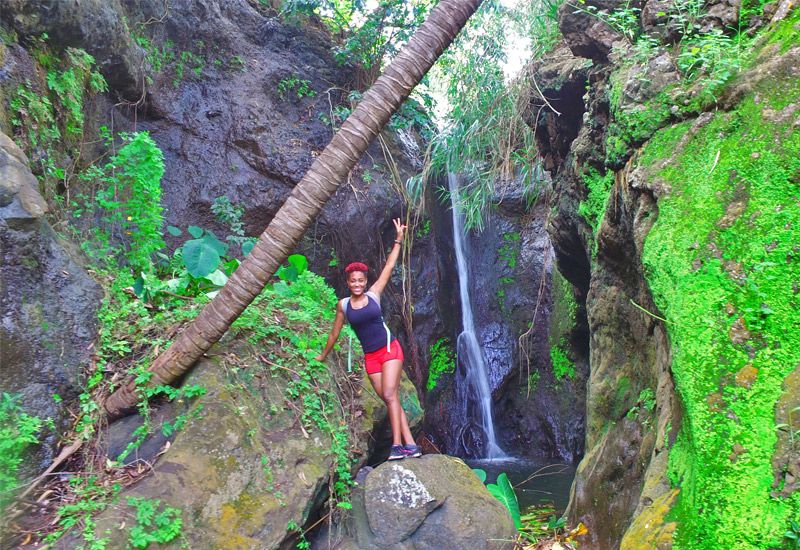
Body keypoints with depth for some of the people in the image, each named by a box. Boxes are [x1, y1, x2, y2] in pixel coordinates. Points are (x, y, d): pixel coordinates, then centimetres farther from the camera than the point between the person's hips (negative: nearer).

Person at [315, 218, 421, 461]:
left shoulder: (374, 294, 0)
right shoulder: (343, 305, 3)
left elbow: (389, 267, -1)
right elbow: (334, 333, 16)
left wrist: (398, 240, -3)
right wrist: (323, 355, 25)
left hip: (389, 349, -2)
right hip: (370, 357, 3)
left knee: (389, 395, -15)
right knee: (389, 399, 1)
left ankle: (397, 444, -14)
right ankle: (410, 445, 2)